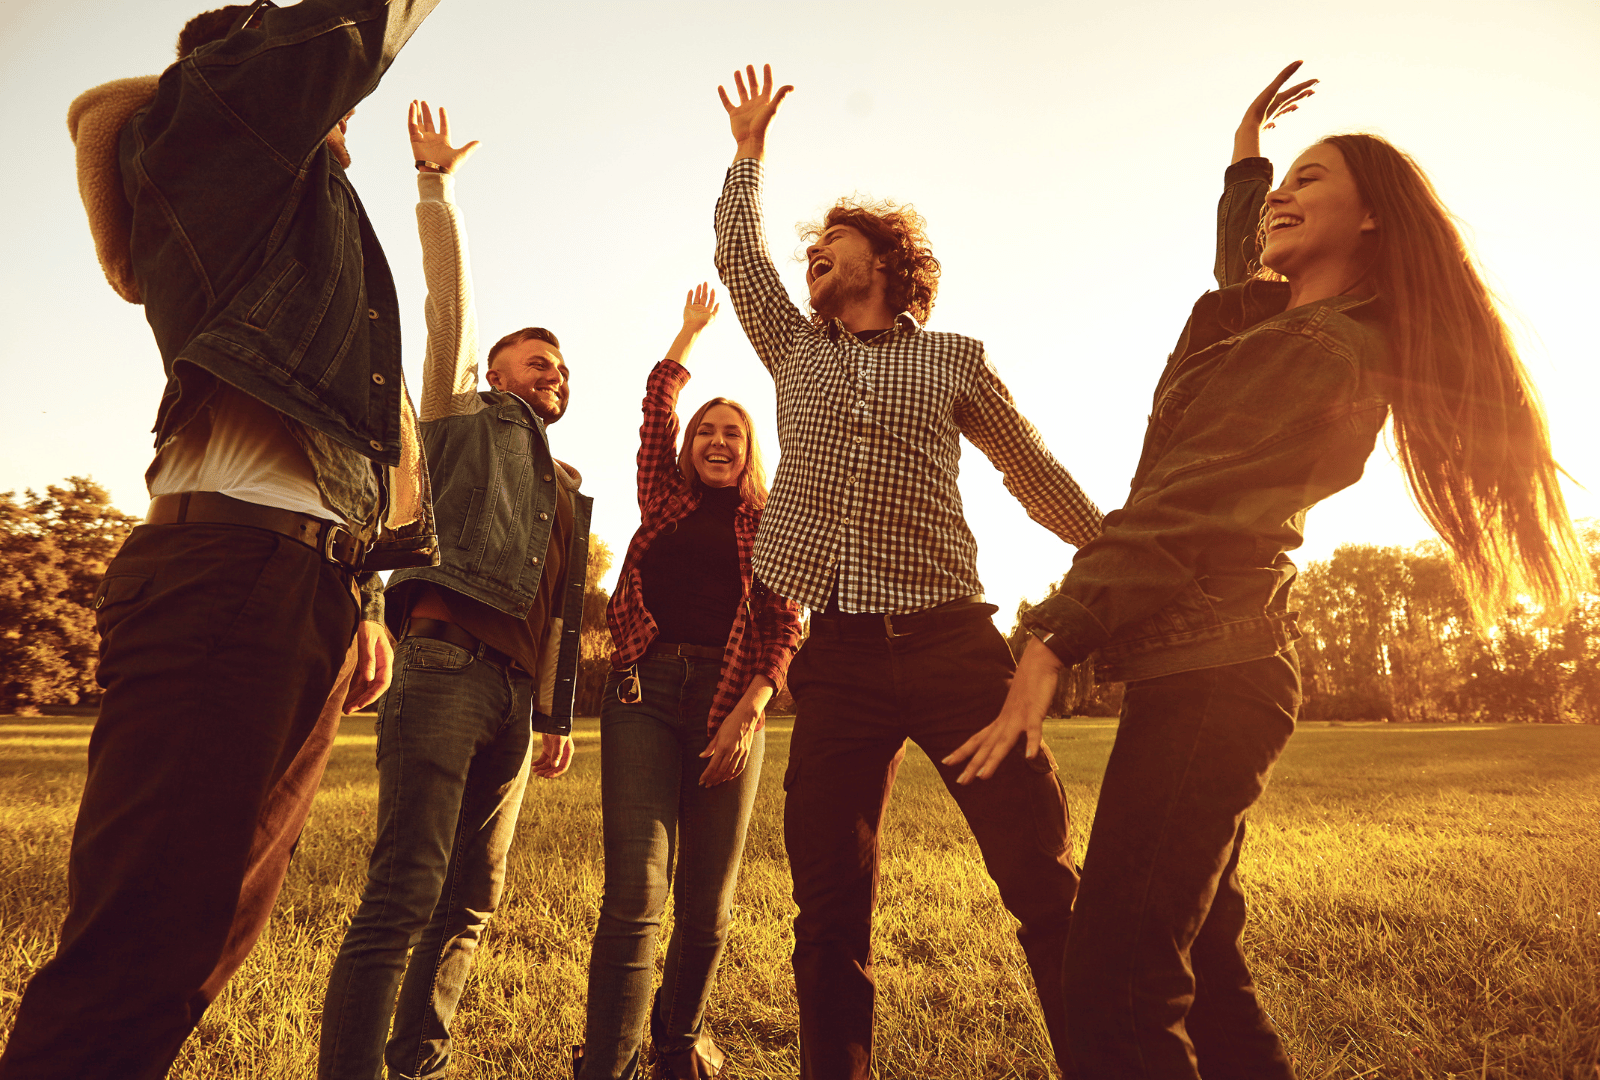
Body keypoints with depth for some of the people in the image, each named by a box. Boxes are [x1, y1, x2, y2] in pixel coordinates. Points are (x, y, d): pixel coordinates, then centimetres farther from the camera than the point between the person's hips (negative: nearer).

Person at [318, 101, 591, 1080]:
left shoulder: (568, 489, 27)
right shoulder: (465, 416, 15)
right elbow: (451, 300, 4)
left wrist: (559, 715, 21)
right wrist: (438, 183, 3)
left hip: (518, 689, 7)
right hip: (448, 659, -6)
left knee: (473, 898, 9)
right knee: (404, 895, -12)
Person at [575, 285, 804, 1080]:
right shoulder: (665, 502, 19)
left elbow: (786, 626, 3)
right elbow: (657, 402, 21)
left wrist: (747, 713, -10)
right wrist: (691, 330, 34)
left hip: (728, 699, 0)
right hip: (644, 689, 0)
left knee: (708, 901, 5)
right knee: (635, 889, -13)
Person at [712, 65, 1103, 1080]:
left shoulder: (956, 360, 12)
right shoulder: (796, 350, 20)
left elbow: (1040, 476, 15)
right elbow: (737, 251, 25)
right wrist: (751, 147, 32)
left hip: (950, 637, -2)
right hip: (838, 652, 3)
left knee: (1047, 883, -4)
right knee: (830, 904, 6)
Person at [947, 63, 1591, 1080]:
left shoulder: (1317, 344, -8)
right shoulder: (1267, 316, 19)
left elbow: (1183, 504, -17)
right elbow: (1240, 267, 44)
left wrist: (1054, 640, -20)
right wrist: (1244, 156, 48)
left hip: (1204, 671, -10)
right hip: (1216, 661, 10)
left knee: (1117, 987, -11)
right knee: (1203, 969, 17)